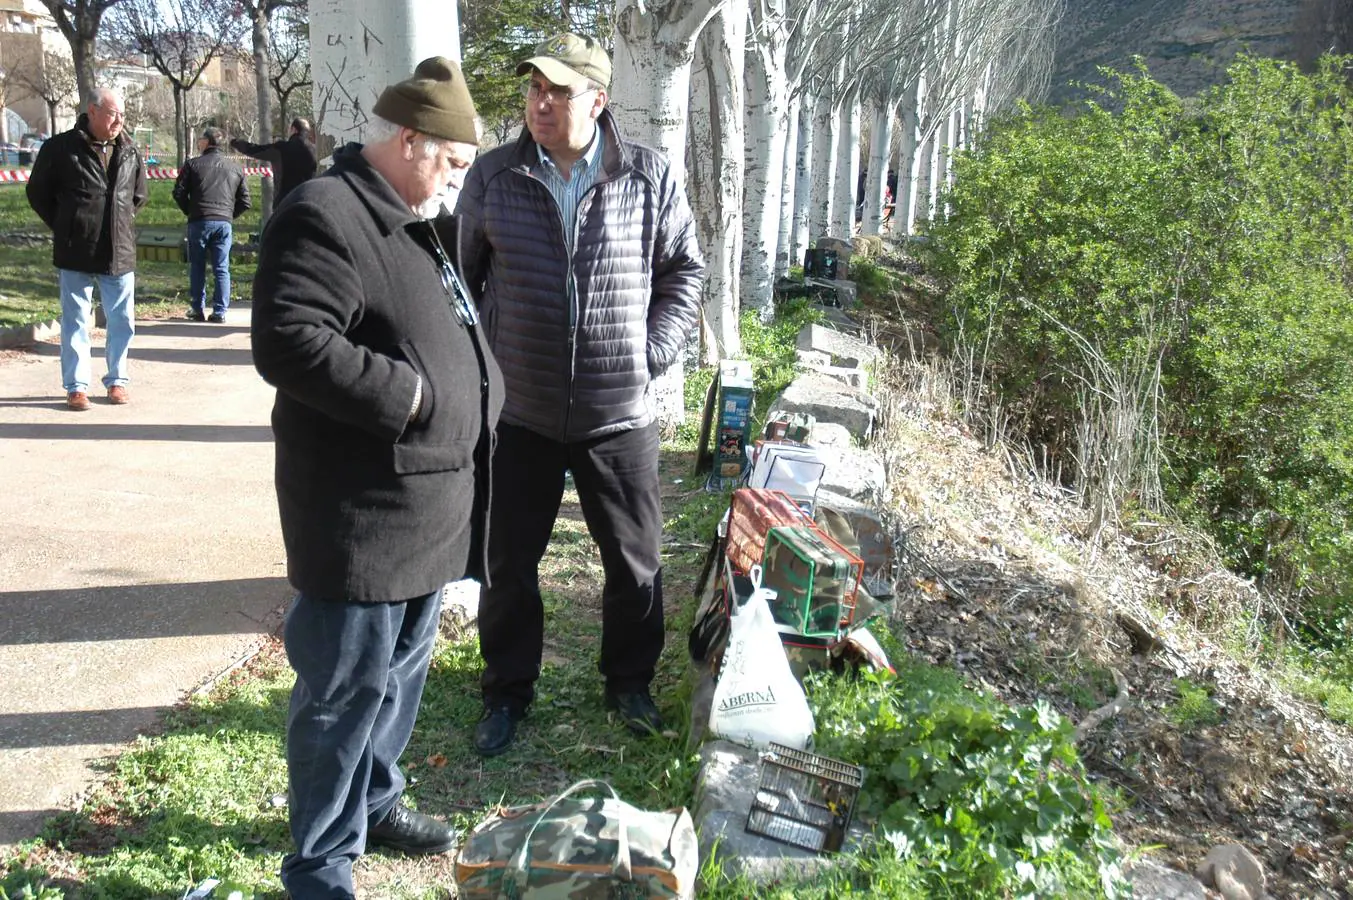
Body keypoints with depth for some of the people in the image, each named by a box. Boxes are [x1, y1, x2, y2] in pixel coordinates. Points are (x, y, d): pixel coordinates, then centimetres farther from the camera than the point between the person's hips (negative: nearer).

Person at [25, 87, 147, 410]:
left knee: (122, 320, 7)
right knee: (75, 321, 4)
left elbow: (139, 195, 20)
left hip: (120, 252, 3)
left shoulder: (128, 151, 5)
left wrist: (119, 223, 12)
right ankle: (76, 386, 12)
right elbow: (38, 192, 5)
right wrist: (64, 228, 4)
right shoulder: (60, 148, -5)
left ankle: (117, 380, 21)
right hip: (75, 254, -3)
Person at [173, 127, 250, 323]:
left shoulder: (193, 164, 3)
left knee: (197, 267, 8)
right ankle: (220, 311, 0)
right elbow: (244, 201, 10)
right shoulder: (235, 168, 11)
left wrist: (189, 211, 16)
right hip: (224, 223, 2)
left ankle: (197, 309, 9)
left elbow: (179, 193, 1)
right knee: (221, 268, 3)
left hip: (199, 221, -2)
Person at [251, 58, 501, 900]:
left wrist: (475, 394, 11)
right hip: (360, 508, -10)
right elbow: (287, 342, -26)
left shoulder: (412, 222, 16)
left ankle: (374, 800, 41)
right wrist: (408, 393, -22)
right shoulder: (324, 216, -16)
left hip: (428, 502, 10)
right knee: (347, 689, 1)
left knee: (403, 669, 22)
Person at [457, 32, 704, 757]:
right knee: (510, 564, 11)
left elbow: (684, 270, 7)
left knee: (635, 561, 13)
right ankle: (507, 693, 33)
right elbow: (464, 275, 10)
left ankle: (629, 683, 36)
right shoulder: (492, 176, -1)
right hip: (522, 414, 1)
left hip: (620, 415, 0)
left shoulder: (650, 178, -3)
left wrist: (654, 351, -2)